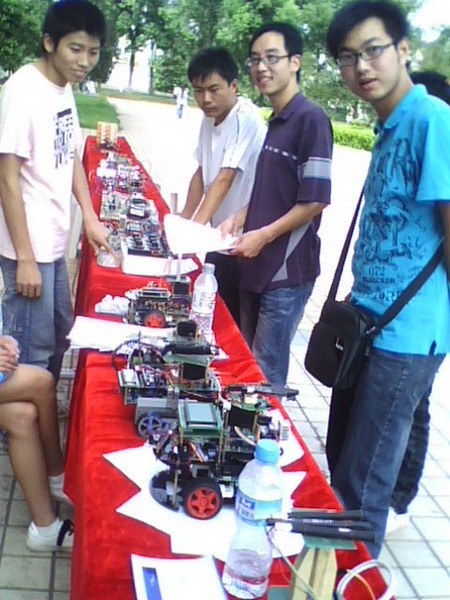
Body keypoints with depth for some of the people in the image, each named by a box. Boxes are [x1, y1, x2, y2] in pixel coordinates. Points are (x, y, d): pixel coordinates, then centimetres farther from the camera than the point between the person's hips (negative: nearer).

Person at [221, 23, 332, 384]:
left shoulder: (310, 118, -13)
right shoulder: (275, 122, 13)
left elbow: (315, 200, -17)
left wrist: (263, 236, -16)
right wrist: (241, 218, 6)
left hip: (288, 271, -8)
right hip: (258, 265, 9)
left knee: (267, 370, 1)